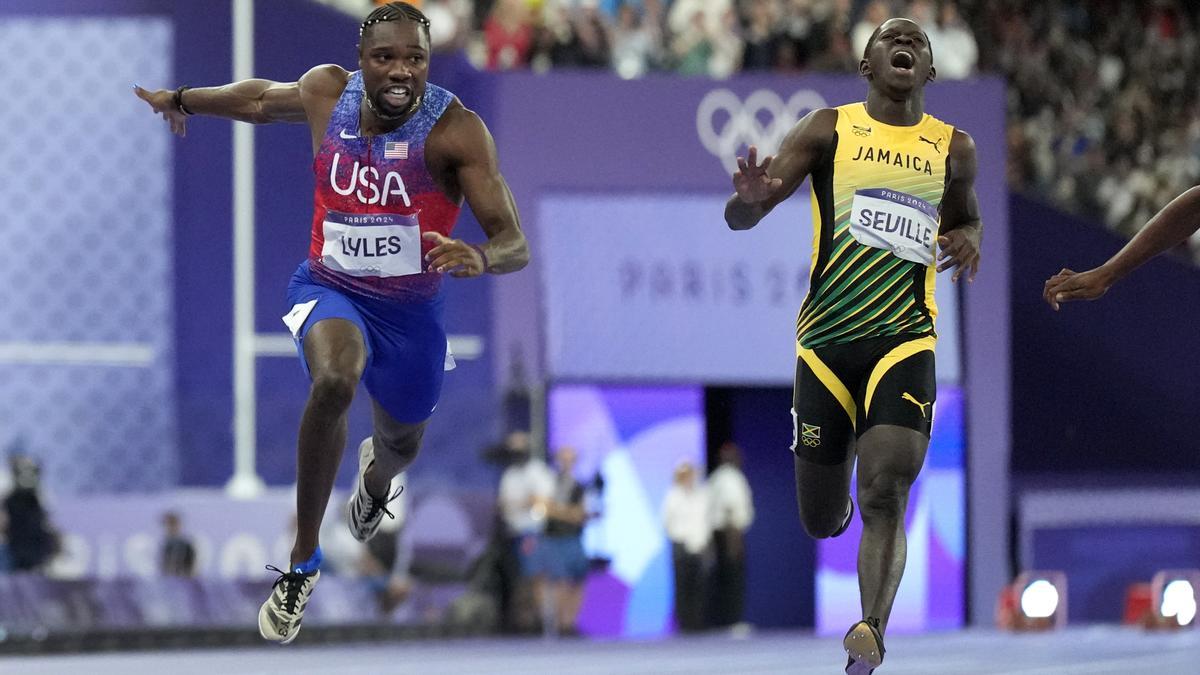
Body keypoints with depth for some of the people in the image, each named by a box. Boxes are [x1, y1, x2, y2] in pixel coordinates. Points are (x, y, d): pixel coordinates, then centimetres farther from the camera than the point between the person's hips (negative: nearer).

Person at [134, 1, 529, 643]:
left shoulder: (455, 128, -24)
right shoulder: (326, 92, -13)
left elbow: (515, 244, -28)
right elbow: (261, 98, 12)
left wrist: (480, 257, -52)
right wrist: (179, 100, 27)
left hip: (411, 308, 0)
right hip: (329, 288, 0)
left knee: (400, 447, 24)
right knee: (334, 380, -35)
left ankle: (374, 474, 68)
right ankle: (302, 562, -22)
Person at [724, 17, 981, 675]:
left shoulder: (954, 149, 11)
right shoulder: (827, 129, 4)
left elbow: (967, 217, 32)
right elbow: (738, 218, -2)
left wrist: (968, 240, 6)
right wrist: (751, 199, -27)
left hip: (905, 341, 0)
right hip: (826, 341, 0)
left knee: (885, 496, -22)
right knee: (821, 521, 8)